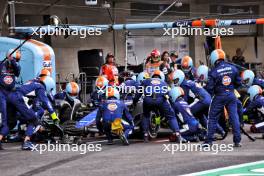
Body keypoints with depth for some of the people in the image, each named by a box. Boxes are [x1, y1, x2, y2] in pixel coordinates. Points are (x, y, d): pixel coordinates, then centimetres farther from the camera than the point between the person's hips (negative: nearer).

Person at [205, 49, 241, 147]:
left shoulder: (213, 72, -12)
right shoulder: (233, 68, 1)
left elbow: (210, 88, -14)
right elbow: (238, 83, 7)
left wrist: (212, 93, 7)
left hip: (219, 96, -3)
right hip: (231, 95, 3)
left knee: (213, 118, 6)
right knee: (234, 117, 5)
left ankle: (209, 140, 6)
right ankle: (237, 141, 3)